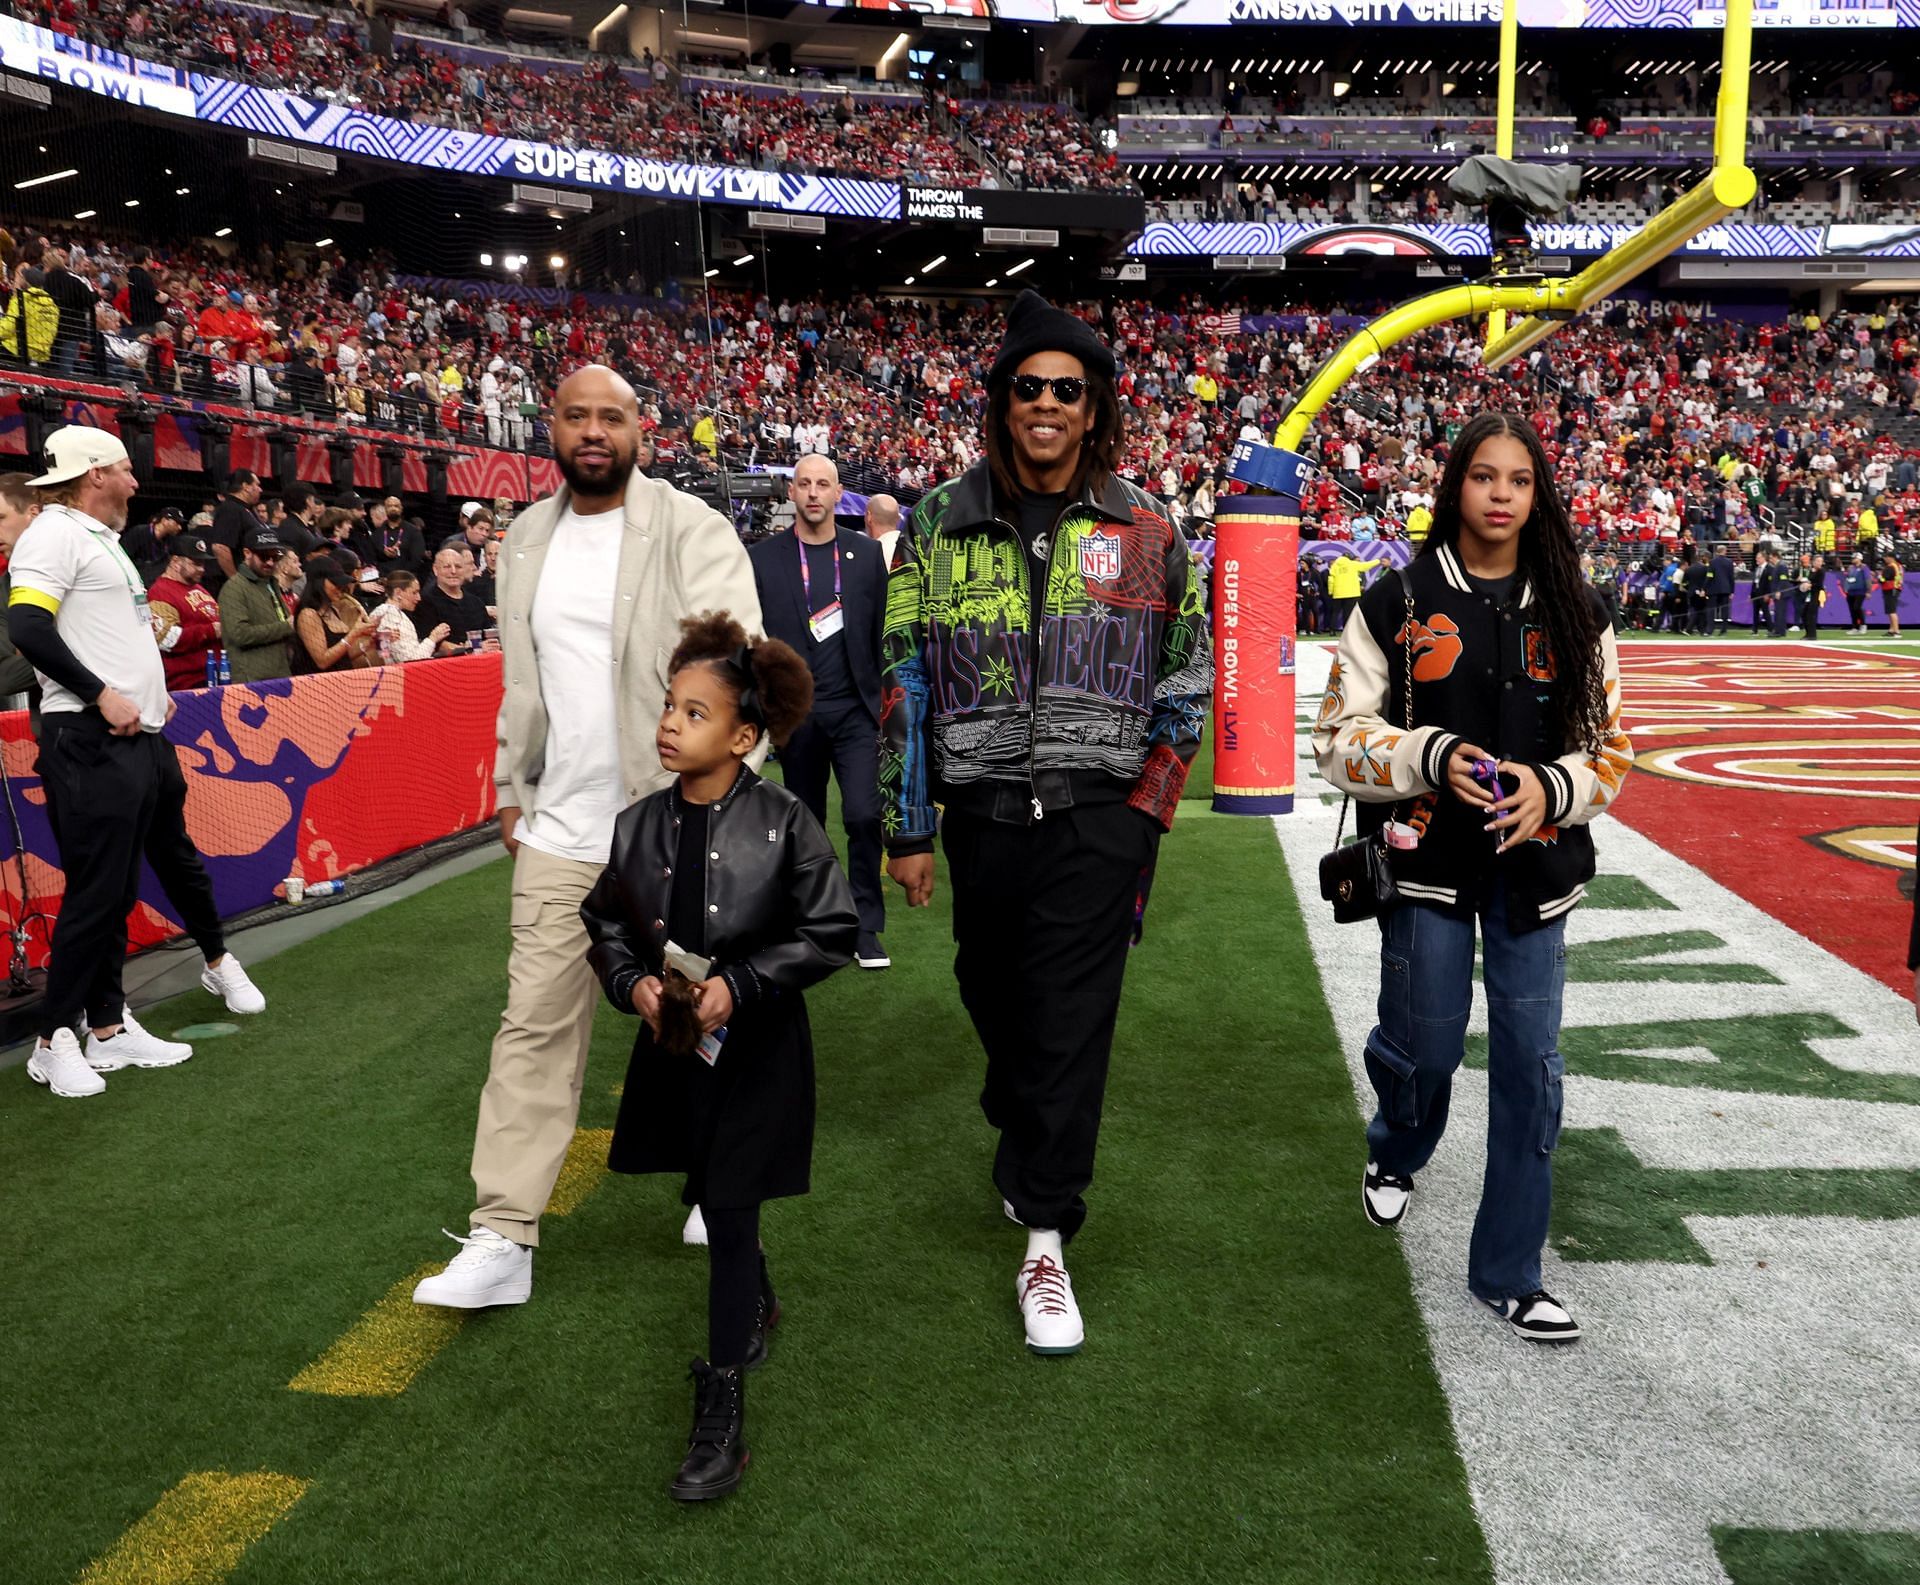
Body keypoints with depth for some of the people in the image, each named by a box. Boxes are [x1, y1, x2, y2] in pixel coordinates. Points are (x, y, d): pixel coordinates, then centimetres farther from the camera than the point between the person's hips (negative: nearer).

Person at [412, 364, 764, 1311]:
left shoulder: (692, 531, -8)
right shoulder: (527, 539, 12)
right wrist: (511, 788, 16)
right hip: (558, 833, 5)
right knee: (535, 1027, 4)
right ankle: (503, 1239, 10)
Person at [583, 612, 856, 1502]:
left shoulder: (783, 825, -16)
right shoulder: (638, 827, -4)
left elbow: (832, 931, -12)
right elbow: (605, 924, 8)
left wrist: (739, 984, -19)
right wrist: (633, 983, -11)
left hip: (756, 1050, -4)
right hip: (673, 1043, 5)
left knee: (729, 1215, -2)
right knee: (713, 1203, 20)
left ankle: (721, 1411, 10)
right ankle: (757, 1310, 50)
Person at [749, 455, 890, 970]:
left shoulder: (866, 554, 5)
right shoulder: (762, 558, 2)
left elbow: (884, 634, 6)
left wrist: (889, 707, 3)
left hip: (857, 710, 0)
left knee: (865, 816, -10)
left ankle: (866, 928, 4)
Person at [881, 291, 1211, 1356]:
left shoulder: (1145, 531, 4)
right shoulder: (942, 523, 4)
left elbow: (1186, 679, 10)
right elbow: (904, 678, 4)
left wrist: (1145, 807, 1)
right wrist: (906, 828, 2)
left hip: (1097, 818, -2)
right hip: (981, 814, 2)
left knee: (1071, 1021, -4)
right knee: (993, 997, 16)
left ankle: (1046, 1239, 6)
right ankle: (1028, 1141, 45)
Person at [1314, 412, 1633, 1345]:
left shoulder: (1573, 616, 6)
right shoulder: (1396, 604, -1)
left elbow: (1611, 747, 9)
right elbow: (1340, 737, -2)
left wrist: (1551, 787, -12)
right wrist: (1432, 758, -19)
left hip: (1533, 866, 2)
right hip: (1428, 862, -2)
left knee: (1530, 1066, 2)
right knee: (1424, 1046, 4)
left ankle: (1507, 1272, 19)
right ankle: (1395, 1154, 42)